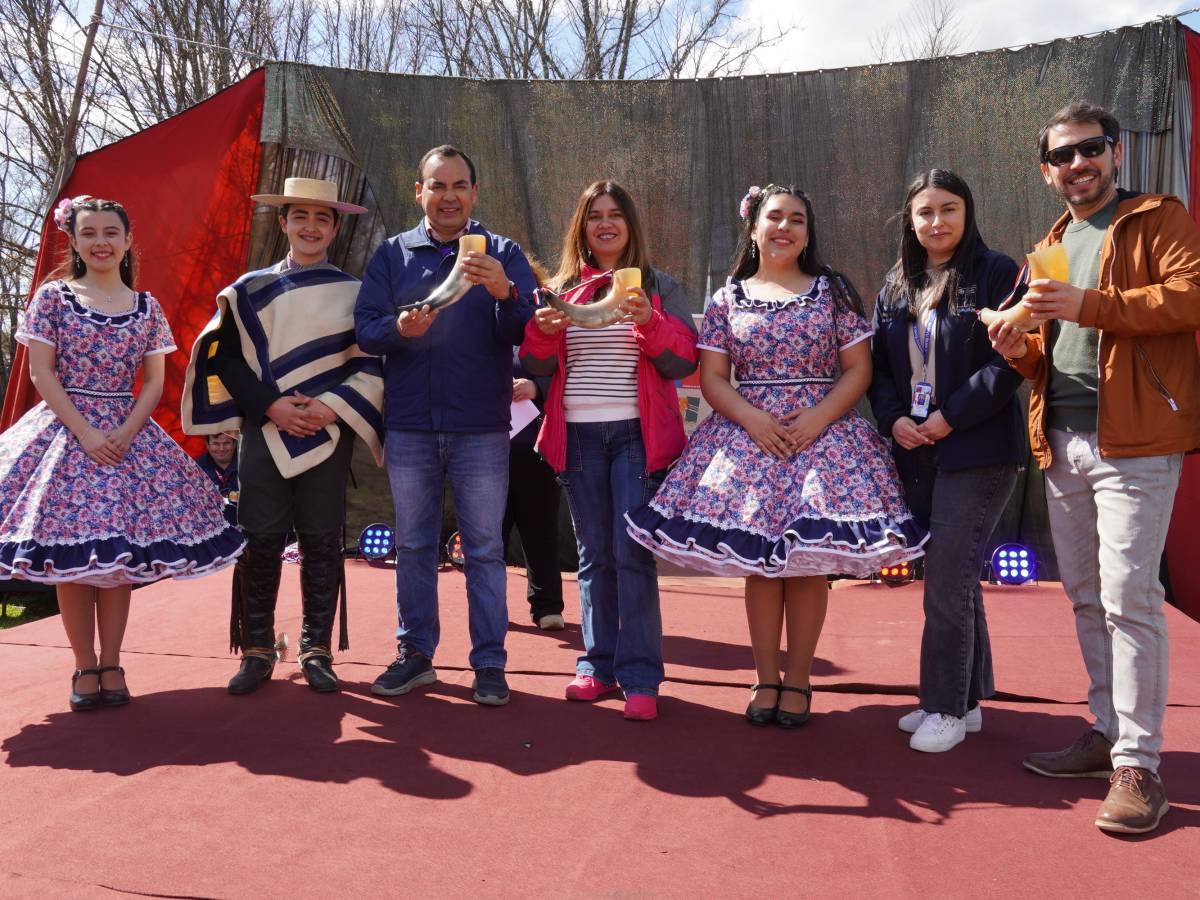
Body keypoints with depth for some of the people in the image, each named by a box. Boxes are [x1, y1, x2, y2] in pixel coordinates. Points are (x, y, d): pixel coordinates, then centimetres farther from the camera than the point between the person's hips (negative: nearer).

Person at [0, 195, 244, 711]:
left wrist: (125, 432, -10)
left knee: (120, 555, 0)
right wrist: (84, 432, -13)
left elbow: (154, 381, 6)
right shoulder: (53, 297, 3)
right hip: (65, 429, -2)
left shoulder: (147, 307, 8)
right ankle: (85, 667, 6)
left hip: (128, 433, 2)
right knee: (70, 554, -3)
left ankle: (111, 664, 9)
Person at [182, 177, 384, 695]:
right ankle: (257, 650, 13)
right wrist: (271, 405, -10)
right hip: (264, 433, 0)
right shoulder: (250, 290, 8)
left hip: (327, 434, 0)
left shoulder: (353, 293, 8)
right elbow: (226, 358, 4)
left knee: (321, 543, 2)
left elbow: (373, 364, 4)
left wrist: (332, 406, -11)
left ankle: (317, 649, 13)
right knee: (261, 542, 1)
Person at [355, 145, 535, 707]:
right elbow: (364, 328, 1)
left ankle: (489, 663, 11)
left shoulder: (503, 254, 5)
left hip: (481, 428, -2)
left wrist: (506, 293, -27)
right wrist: (399, 328, -20)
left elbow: (527, 332, -7)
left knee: (485, 549, 2)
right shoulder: (393, 254, 10)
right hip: (409, 427, 2)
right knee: (413, 545, 11)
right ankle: (415, 654, 24)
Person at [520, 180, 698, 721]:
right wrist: (542, 332, -12)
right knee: (594, 554, 8)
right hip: (577, 435, 3)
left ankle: (639, 677, -3)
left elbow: (682, 364, -3)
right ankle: (598, 664, 17)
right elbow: (537, 369, 9)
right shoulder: (561, 289, 12)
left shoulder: (659, 288, 6)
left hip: (637, 433, -3)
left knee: (633, 554, -9)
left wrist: (651, 323, -20)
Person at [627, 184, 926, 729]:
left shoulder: (832, 291, 8)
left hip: (821, 433, 0)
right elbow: (712, 378, 5)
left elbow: (858, 369, 3)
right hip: (748, 434, 1)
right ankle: (766, 680, 13)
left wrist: (818, 417, -11)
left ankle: (797, 681, 11)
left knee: (808, 561, -1)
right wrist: (752, 418, -12)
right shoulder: (729, 298, 9)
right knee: (759, 561, 1)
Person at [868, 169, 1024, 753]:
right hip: (916, 451, 6)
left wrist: (952, 416, -16)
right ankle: (966, 699, 24)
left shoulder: (996, 274, -4)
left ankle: (947, 710, 5)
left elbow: (1010, 360, -12)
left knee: (946, 580, -8)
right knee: (957, 578, 13)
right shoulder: (896, 286, 13)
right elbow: (878, 364, 12)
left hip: (977, 451, -6)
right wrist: (893, 419, -5)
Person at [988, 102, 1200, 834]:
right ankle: (1108, 733, 23)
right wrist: (1021, 349, 3)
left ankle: (1139, 763, -1)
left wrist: (1089, 304, -23)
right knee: (1086, 597, 11)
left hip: (1132, 439, -7)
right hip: (1062, 442, 7)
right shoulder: (1051, 247, 21)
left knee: (1129, 596, -9)